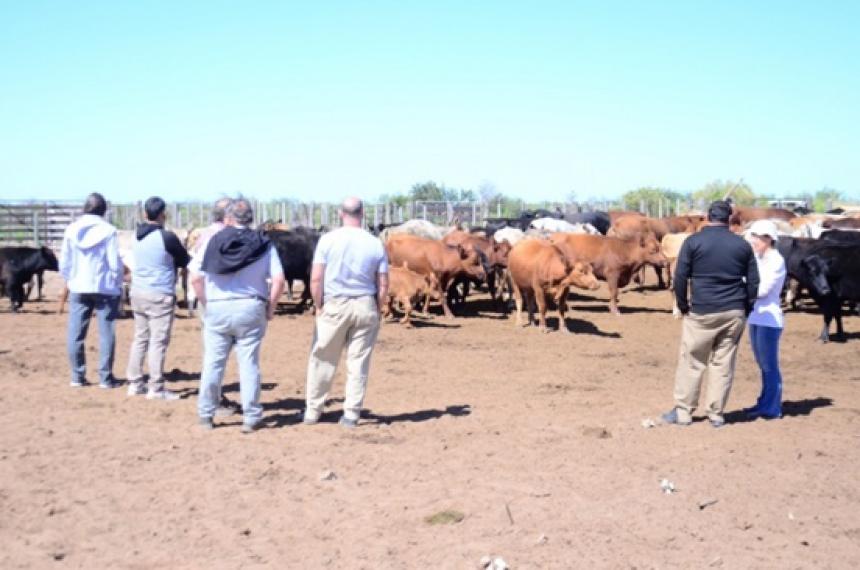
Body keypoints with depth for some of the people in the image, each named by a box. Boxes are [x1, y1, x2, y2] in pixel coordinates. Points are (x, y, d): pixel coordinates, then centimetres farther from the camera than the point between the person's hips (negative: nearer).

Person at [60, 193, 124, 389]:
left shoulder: (72, 230, 1)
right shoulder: (108, 231, -10)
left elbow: (64, 262, 4)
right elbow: (115, 263, -10)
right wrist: (118, 284, 4)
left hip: (78, 288, 3)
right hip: (105, 287, -3)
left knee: (76, 333, 9)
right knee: (106, 332, 4)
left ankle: (77, 376, 12)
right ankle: (106, 377, 5)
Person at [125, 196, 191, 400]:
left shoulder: (138, 235, 6)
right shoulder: (167, 237, -15)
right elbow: (185, 261, -3)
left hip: (138, 292, 7)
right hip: (160, 295, -7)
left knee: (140, 338, 14)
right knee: (158, 341, -3)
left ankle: (134, 383, 18)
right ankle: (156, 388, -1)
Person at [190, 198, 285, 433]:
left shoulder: (213, 241, 1)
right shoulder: (263, 244, 2)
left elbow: (196, 277, -3)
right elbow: (278, 280, -5)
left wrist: (206, 303, 7)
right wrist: (270, 308, 5)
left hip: (217, 308, 0)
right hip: (251, 308, 0)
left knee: (212, 363, 9)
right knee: (249, 364, 4)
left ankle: (206, 415, 17)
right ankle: (251, 418, 7)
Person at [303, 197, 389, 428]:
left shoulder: (328, 240, -4)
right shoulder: (376, 244, 0)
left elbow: (316, 278, -8)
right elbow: (383, 285, 0)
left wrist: (319, 306, 2)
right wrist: (376, 311, 11)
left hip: (334, 305, -1)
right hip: (365, 306, 1)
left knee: (322, 360, 10)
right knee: (359, 363, 7)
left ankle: (313, 411, 17)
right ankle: (351, 414, 9)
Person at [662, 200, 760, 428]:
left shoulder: (693, 242, -3)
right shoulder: (742, 245, 5)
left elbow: (680, 277, -5)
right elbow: (753, 281, 7)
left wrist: (682, 305, 6)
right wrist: (746, 309, 15)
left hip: (702, 312, -2)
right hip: (734, 313, 3)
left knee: (691, 362, 6)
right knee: (724, 364, 7)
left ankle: (683, 412, 10)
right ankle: (716, 414, 10)